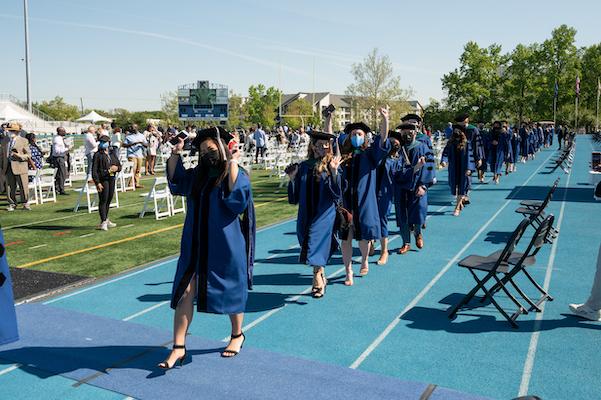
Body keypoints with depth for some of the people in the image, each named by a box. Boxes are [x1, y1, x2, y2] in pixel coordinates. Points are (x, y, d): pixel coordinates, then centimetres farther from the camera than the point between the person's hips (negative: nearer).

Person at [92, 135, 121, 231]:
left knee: (109, 199, 13)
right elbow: (94, 170, -9)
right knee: (103, 200, -6)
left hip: (111, 179, 6)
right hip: (102, 179, -6)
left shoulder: (113, 153, 12)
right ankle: (103, 222, -3)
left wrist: (116, 168, -7)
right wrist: (97, 183, -17)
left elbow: (119, 166, 18)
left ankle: (106, 220, 27)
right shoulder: (97, 155, -4)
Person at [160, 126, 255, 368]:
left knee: (230, 291, 11)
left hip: (224, 247, -5)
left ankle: (237, 335, 34)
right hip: (195, 245, 5)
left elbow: (235, 196, -26)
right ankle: (178, 348, 7)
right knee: (185, 292, -1)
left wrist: (232, 163, -26)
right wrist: (175, 155, 3)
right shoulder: (198, 175, 10)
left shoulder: (238, 175, -8)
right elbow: (175, 180, 18)